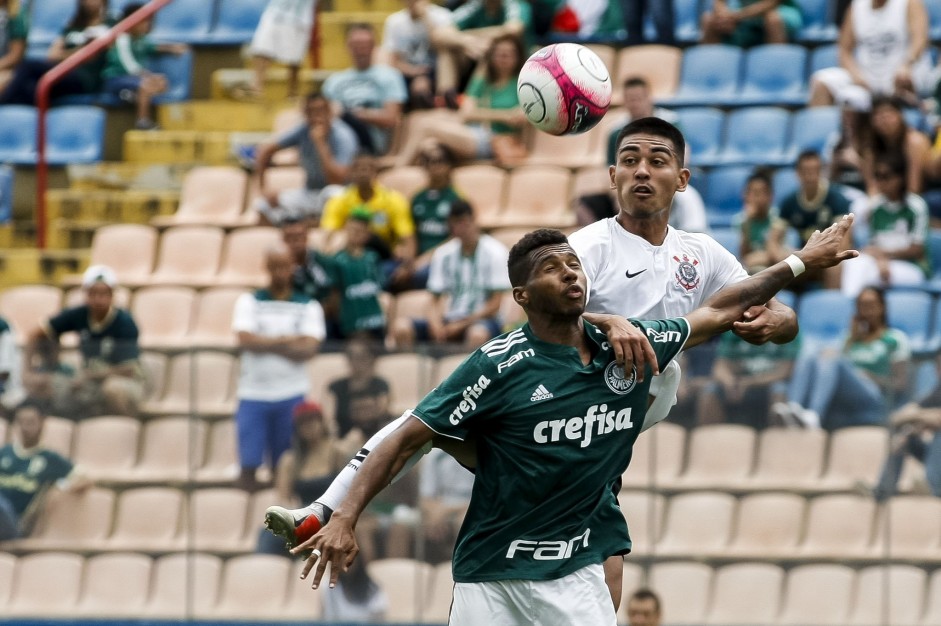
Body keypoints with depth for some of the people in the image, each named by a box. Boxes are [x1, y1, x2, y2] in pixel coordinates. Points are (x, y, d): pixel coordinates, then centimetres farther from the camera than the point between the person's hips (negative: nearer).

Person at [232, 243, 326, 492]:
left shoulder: (308, 306, 8)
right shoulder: (249, 302, 9)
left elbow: (309, 348, -6)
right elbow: (246, 339, -7)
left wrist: (265, 343, -7)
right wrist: (288, 341, -6)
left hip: (292, 394, 0)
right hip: (253, 394, 0)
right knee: (249, 464, -6)